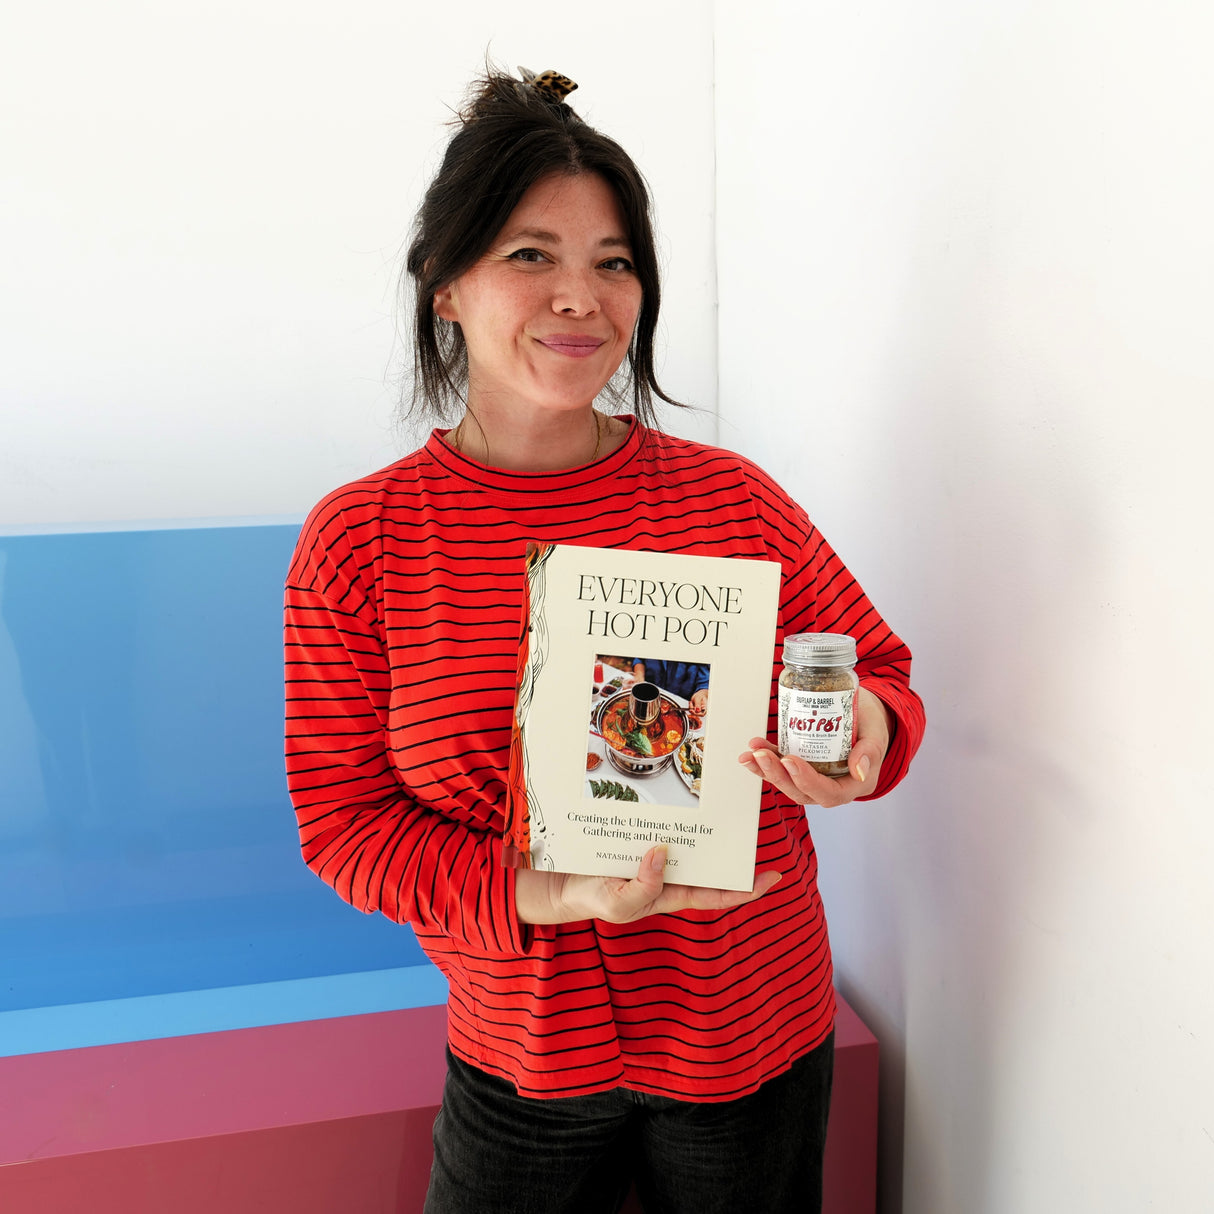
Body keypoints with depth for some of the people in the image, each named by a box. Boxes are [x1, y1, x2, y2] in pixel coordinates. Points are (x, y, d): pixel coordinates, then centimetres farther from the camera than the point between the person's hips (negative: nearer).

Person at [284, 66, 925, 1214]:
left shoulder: (732, 496, -7)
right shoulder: (356, 540, -10)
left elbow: (879, 668, 3)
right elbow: (341, 819, -8)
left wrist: (863, 738, -21)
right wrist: (547, 895, -23)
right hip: (519, 1063, 0)